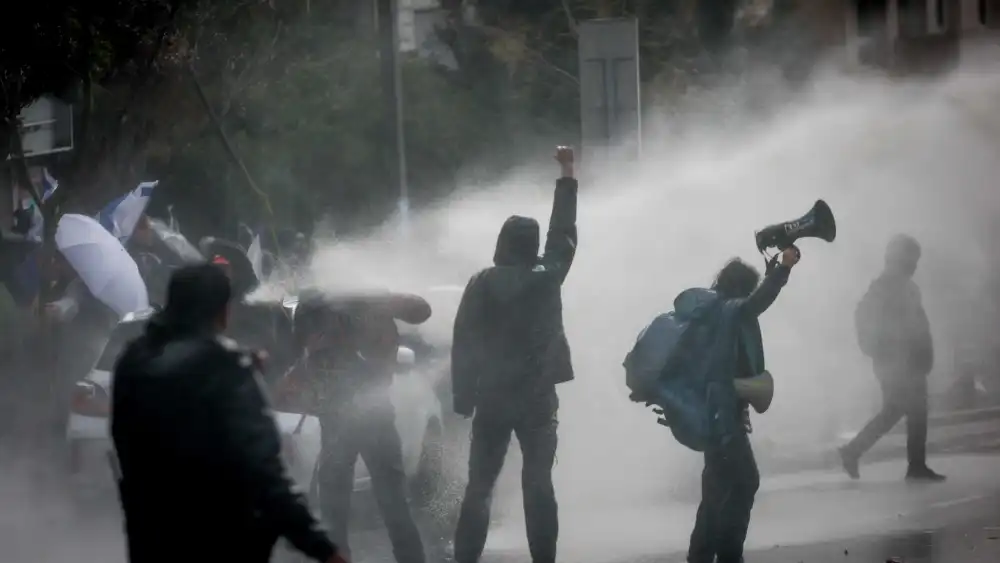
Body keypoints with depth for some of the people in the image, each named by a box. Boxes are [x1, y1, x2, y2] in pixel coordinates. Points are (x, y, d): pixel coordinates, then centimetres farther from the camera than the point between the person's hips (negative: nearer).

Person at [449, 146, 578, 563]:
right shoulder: (547, 276, -1)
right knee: (538, 485, 2)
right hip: (538, 398, 1)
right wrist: (567, 175, 24)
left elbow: (463, 344, -6)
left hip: (492, 398, -1)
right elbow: (563, 231, 15)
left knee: (479, 487, 4)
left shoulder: (482, 284, -5)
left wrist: (463, 399, -1)